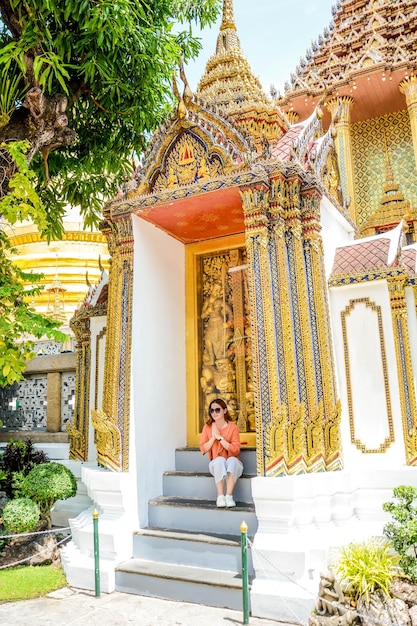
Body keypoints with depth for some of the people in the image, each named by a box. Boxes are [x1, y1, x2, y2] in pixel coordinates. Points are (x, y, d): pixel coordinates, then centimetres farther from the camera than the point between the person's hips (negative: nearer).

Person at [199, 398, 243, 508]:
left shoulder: (232, 427, -6)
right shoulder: (207, 427, 1)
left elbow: (235, 450, -15)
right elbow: (203, 449, -3)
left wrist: (219, 437, -19)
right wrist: (213, 437, -15)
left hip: (233, 464, -1)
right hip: (216, 465, 1)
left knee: (232, 459, -34)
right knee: (220, 459, -33)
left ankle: (229, 495, -36)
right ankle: (220, 496, -34)